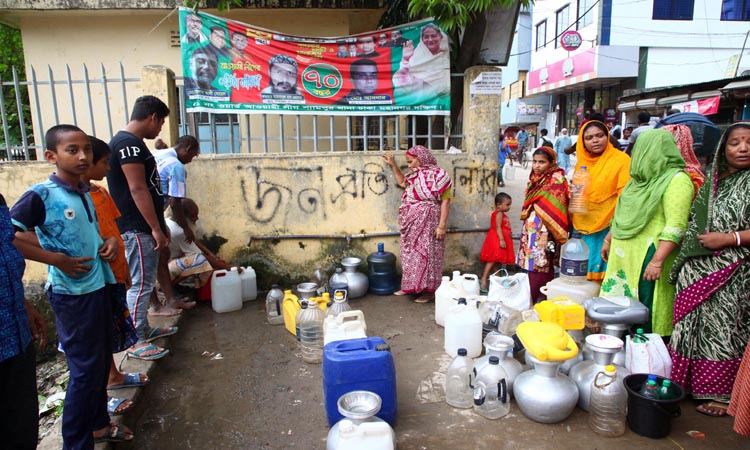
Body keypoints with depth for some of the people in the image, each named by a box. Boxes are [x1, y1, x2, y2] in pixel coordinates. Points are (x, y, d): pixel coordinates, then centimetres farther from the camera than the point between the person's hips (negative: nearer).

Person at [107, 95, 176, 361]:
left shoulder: (132, 143, 15)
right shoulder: (129, 143, -16)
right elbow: (137, 189, -21)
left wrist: (158, 226, 22)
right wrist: (156, 228, -20)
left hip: (143, 227, 10)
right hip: (137, 228, -10)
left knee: (145, 282, 18)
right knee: (141, 284, -4)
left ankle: (144, 330, 30)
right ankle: (136, 343, 6)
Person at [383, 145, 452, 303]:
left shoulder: (439, 175, -11)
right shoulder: (415, 175, 10)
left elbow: (445, 201, -13)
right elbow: (402, 182, 31)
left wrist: (442, 225, -18)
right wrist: (393, 165, 20)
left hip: (428, 221, -7)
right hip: (412, 221, 8)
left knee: (427, 254, 0)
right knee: (411, 253, 14)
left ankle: (429, 290, 11)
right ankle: (411, 286, 27)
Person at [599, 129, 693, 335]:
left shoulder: (676, 180, -11)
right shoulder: (643, 178, 16)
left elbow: (676, 227, -20)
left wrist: (657, 261, -24)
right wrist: (608, 240, 24)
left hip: (647, 257, -8)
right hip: (625, 255, 8)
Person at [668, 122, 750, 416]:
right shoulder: (711, 183, 12)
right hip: (696, 270, 6)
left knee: (722, 328, 1)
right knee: (691, 324, 11)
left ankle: (721, 393, 16)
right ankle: (685, 382, 25)